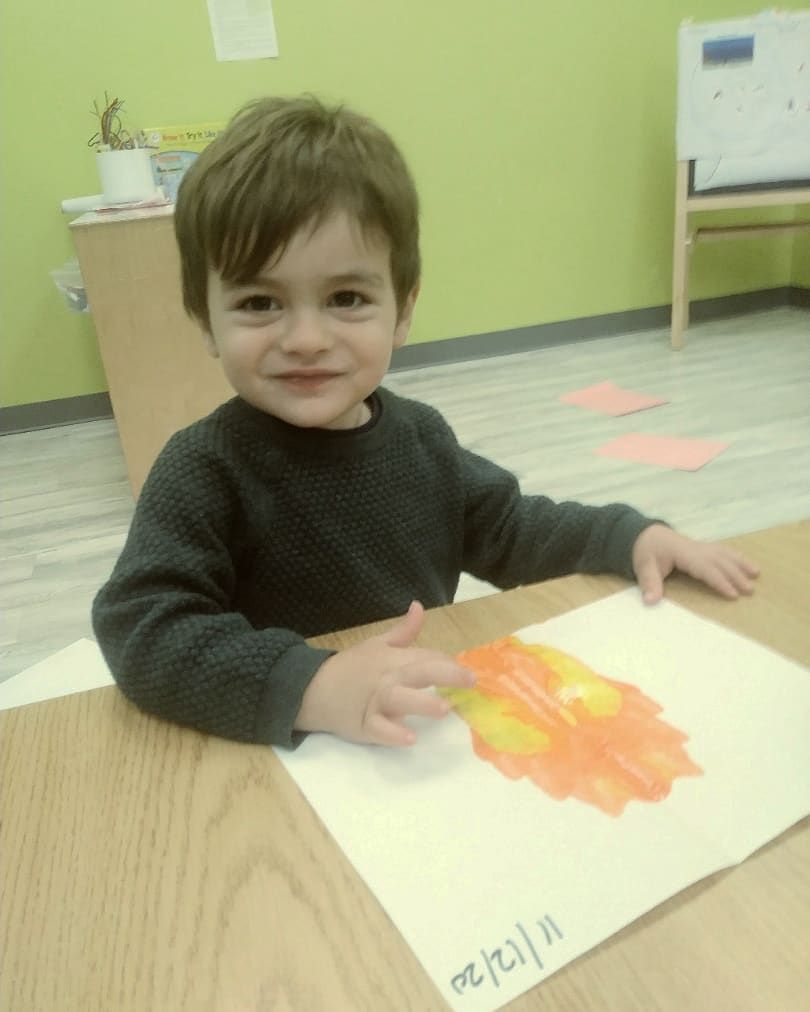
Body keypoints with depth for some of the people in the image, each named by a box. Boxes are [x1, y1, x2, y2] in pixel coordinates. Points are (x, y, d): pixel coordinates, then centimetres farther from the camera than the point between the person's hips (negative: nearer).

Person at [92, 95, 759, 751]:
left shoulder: (420, 436, 0)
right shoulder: (205, 469, -17)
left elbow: (510, 531, 13)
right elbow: (141, 629, -26)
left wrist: (632, 537, 0)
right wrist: (315, 688, -38)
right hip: (275, 763, -3)